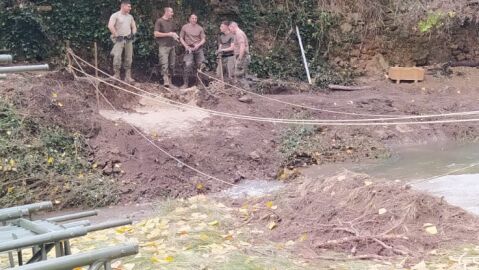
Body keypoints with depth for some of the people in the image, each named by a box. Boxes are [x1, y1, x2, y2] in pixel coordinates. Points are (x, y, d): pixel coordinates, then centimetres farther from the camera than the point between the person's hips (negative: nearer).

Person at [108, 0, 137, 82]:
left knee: (129, 58, 4)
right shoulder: (115, 15, -6)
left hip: (128, 40, 6)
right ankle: (116, 75, -7)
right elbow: (110, 26, -18)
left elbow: (134, 26, 24)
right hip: (119, 40, -6)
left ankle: (128, 77, 10)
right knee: (117, 57, -16)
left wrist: (133, 34, 7)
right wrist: (116, 35, -16)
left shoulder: (130, 16, 13)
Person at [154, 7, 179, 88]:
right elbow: (156, 34, -11)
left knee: (172, 64, 5)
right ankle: (166, 81, -19)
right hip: (163, 46, -7)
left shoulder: (171, 22, 17)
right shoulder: (159, 21, -3)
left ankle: (169, 80, 13)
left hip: (172, 46, 7)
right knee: (164, 64, -14)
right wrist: (168, 34, -12)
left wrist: (174, 35, 7)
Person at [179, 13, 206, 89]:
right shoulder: (185, 27, 3)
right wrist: (186, 46, -7)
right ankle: (185, 83, -8)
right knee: (188, 65, -13)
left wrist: (198, 45, -11)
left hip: (198, 48, 2)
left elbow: (203, 39, 7)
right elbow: (181, 38, 5)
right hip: (189, 49, -2)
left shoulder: (200, 28, 7)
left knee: (200, 66, 2)